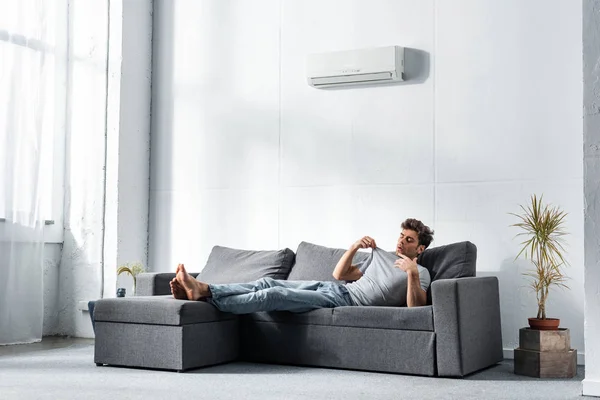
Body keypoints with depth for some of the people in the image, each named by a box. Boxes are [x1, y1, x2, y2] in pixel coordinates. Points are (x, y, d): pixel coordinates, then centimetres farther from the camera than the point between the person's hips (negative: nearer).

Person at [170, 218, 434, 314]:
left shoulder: (420, 273, 5)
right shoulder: (380, 255, 26)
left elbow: (415, 307, -14)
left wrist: (412, 273, -25)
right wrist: (355, 246, 11)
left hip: (347, 301, -8)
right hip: (331, 287, 8)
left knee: (274, 295, -21)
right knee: (267, 283, -10)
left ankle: (204, 294, -25)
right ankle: (202, 289, -19)